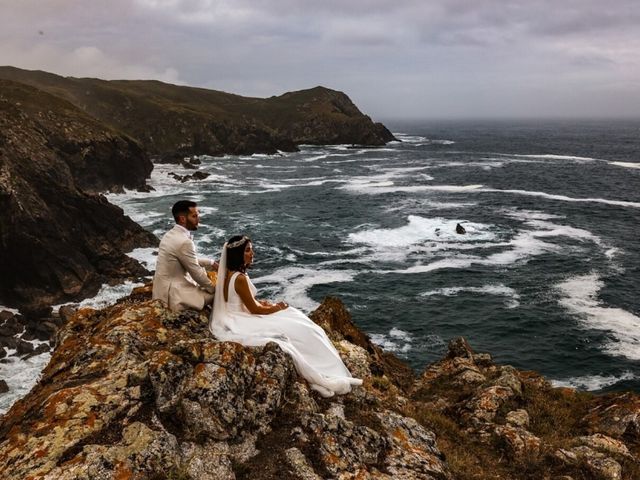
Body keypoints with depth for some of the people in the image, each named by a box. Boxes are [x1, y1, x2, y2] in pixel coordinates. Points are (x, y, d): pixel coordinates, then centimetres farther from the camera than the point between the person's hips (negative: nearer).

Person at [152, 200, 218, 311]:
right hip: (172, 294, -10)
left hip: (164, 287, 10)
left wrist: (210, 263, 18)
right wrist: (213, 289, -3)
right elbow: (197, 274, -18)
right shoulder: (184, 242, -26)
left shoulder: (171, 234, 4)